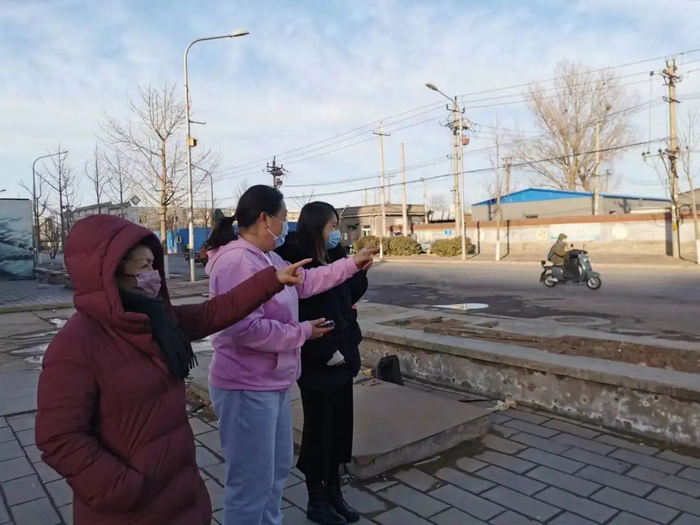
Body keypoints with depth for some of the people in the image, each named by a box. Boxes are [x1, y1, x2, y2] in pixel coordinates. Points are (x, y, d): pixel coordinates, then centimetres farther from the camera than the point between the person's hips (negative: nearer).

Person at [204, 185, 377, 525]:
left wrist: (352, 265, 20)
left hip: (272, 384, 11)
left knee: (277, 469, 25)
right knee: (252, 481, 5)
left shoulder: (266, 258, 8)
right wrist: (302, 332, -18)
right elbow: (246, 329, -32)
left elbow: (305, 281, 19)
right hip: (247, 388, -11)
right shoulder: (237, 261, -25)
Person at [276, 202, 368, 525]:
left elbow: (357, 289, 13)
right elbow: (299, 318, -22)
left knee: (339, 428, 17)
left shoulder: (332, 261, 8)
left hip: (342, 358, 8)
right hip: (317, 364, -8)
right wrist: (325, 353, -18)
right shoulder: (297, 265, -17)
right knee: (319, 431, 7)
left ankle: (334, 494, 34)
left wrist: (342, 252, 1)